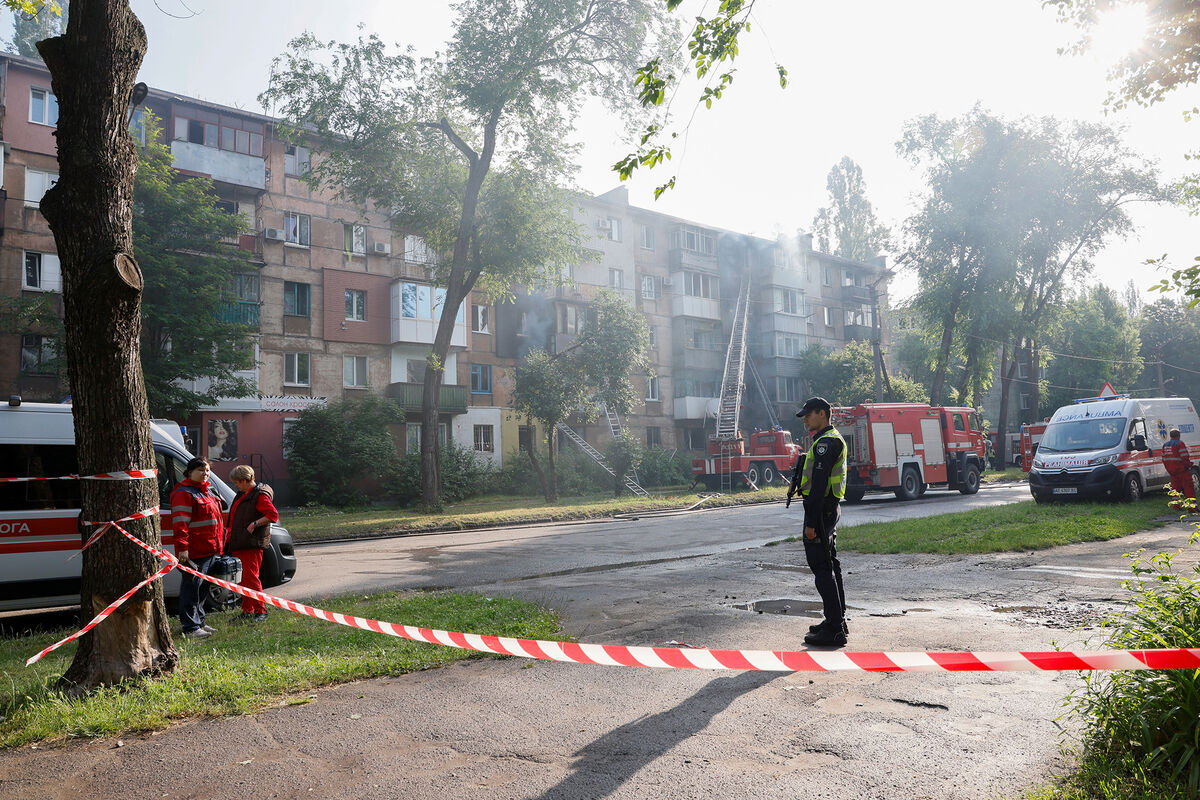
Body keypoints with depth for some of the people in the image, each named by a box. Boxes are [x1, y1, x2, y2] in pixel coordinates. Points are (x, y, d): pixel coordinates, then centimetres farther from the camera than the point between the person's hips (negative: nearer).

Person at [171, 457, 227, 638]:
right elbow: (180, 523, -18)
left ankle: (199, 621, 27)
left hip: (210, 548, 10)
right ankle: (190, 627, 1)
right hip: (195, 551, -10)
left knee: (202, 586, 17)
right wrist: (182, 548, -24)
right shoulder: (183, 493, -11)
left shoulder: (208, 491, 19)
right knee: (192, 586, -4)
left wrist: (219, 543, 27)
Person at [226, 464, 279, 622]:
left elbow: (273, 515, -16)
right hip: (239, 544, 9)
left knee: (250, 577, -11)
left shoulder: (260, 495, -10)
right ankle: (247, 611, 19)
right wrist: (231, 535, 22)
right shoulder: (242, 495, 19)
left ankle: (261, 611, -5)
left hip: (253, 544, -9)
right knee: (242, 578, 11)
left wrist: (255, 524, -21)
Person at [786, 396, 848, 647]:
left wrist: (811, 522, -25)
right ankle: (837, 621, 25)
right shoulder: (832, 439, 19)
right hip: (830, 509, 11)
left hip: (821, 510, -11)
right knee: (830, 565, 16)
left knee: (822, 567, -9)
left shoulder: (826, 442, -16)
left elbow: (819, 484, -23)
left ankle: (834, 630, -7)